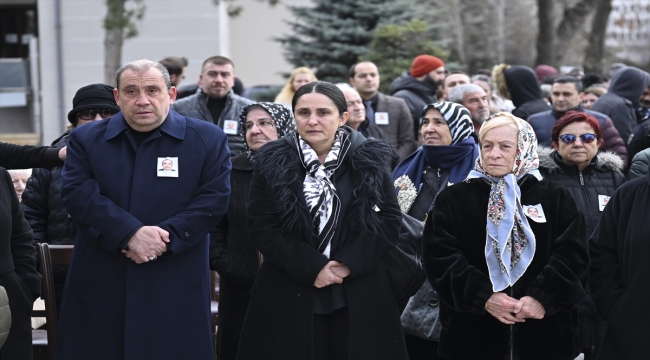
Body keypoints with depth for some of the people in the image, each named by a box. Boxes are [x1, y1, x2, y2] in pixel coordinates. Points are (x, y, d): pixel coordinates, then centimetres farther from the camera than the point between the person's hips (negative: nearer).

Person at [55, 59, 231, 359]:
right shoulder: (86, 139, 7)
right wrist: (131, 233, -18)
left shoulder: (208, 140, 4)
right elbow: (77, 194, -6)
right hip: (100, 283, 1)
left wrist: (165, 236, -16)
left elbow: (214, 199, -4)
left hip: (176, 286, -1)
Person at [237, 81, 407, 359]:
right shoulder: (273, 163, 1)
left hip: (359, 294, 1)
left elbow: (389, 220, 0)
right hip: (290, 295, -1)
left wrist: (350, 263, -14)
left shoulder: (369, 161, 3)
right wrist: (310, 267, -14)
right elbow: (261, 227, -4)